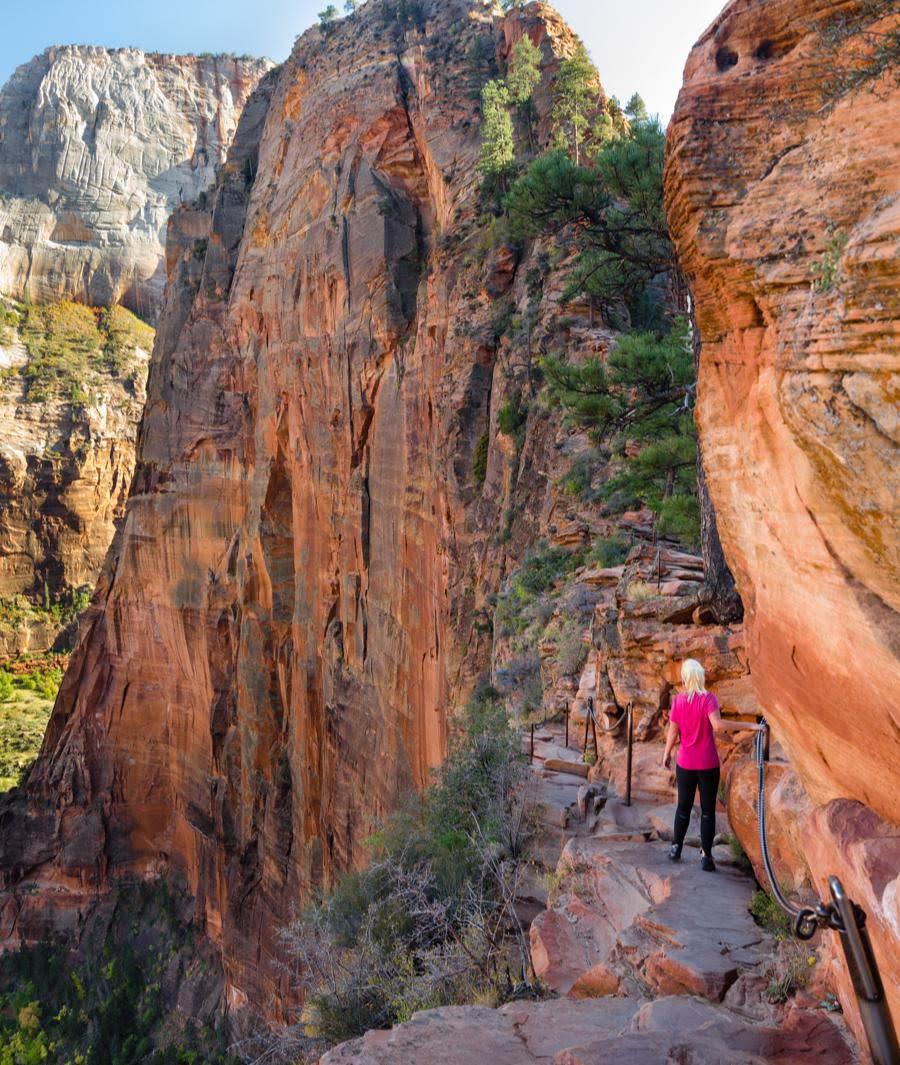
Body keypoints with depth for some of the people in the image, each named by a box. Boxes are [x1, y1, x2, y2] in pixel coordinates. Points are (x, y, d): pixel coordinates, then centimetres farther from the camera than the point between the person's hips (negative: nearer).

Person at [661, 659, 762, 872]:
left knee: (683, 807, 17)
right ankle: (706, 855, 7)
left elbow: (673, 732, 0)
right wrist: (749, 726, -24)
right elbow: (717, 725, -28)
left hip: (685, 764, 3)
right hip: (708, 764, -3)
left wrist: (667, 754, 14)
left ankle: (676, 848, 25)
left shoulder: (678, 700, -3)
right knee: (708, 810, 7)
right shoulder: (708, 698, -13)